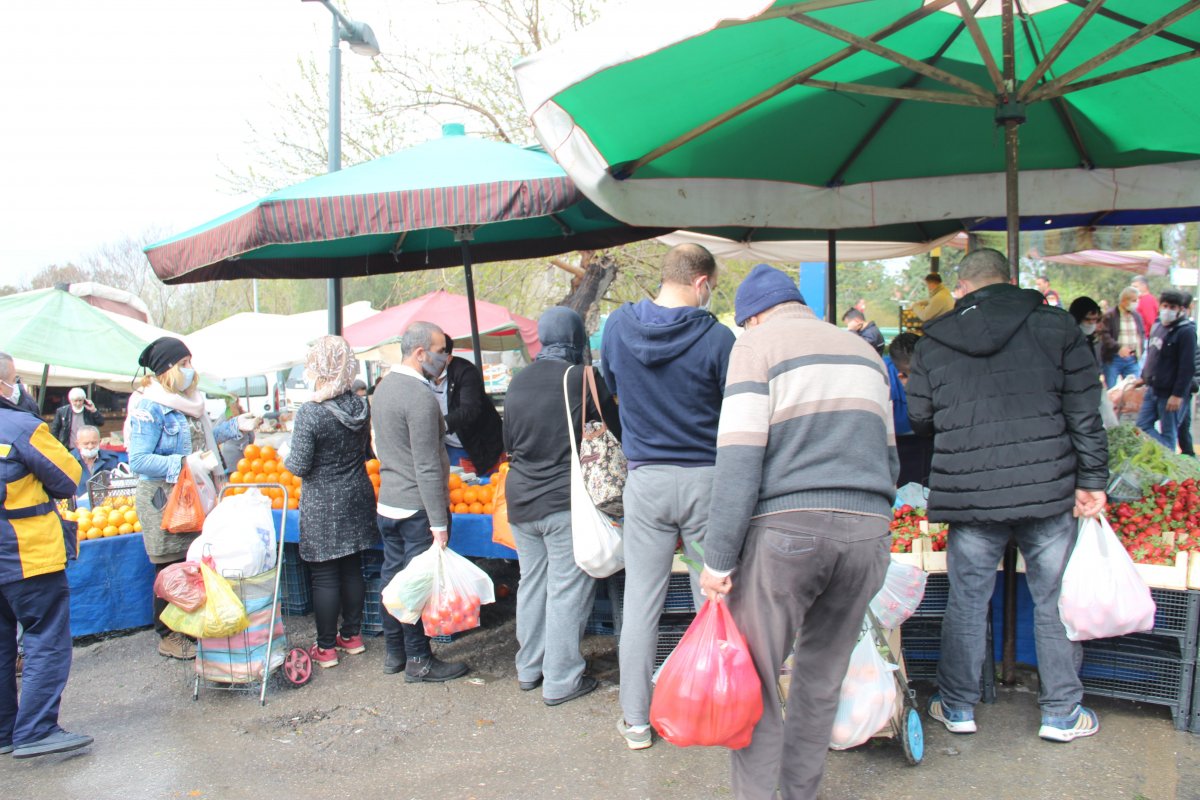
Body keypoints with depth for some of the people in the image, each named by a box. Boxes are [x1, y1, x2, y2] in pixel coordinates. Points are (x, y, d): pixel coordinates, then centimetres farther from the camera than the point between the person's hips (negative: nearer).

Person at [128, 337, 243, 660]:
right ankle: (169, 637, 16)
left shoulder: (187, 401, 11)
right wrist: (183, 465, -27)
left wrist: (234, 426, 18)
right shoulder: (150, 407, -15)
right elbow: (138, 460, -20)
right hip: (164, 501, -8)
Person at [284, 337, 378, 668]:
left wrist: (285, 456, 5)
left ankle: (326, 647, 14)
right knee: (352, 569, 15)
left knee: (324, 575, 4)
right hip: (357, 498, 5)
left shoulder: (309, 413, -19)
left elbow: (300, 466, -15)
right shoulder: (361, 406, -2)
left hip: (322, 506, -5)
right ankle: (352, 635, 28)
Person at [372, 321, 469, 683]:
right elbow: (427, 468, -22)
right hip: (417, 508, -9)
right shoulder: (419, 396, -20)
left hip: (387, 502, 9)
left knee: (393, 576, 16)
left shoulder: (384, 385, 10)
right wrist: (439, 523, -21)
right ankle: (419, 661, 11)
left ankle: (394, 653, 28)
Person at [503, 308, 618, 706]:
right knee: (567, 590, 2)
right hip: (564, 501, -6)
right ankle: (561, 680, 10)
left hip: (520, 500, 7)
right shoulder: (581, 378, -12)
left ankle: (528, 668, 29)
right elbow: (619, 426, -2)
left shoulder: (519, 381, 6)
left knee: (531, 583, 17)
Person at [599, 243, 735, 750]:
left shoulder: (618, 325, 0)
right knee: (714, 600, 10)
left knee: (640, 601, 9)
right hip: (706, 478, -2)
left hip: (645, 477, 2)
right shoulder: (716, 337, -11)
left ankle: (636, 720, 18)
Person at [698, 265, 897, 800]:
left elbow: (739, 456, -9)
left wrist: (718, 558, -9)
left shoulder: (758, 343, 2)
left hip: (788, 526, -6)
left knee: (755, 679, 2)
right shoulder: (864, 350, 21)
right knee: (822, 678, 15)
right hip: (868, 532, 6)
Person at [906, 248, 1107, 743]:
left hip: (970, 495, 1)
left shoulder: (933, 343, 4)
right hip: (1048, 491, 0)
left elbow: (920, 420, 9)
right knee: (1055, 602, 12)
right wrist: (1092, 480, 3)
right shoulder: (1055, 325, 2)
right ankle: (1062, 713, 23)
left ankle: (957, 706, 24)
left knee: (966, 602, 12)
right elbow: (1084, 412, -1)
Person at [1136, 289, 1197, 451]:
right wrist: (1144, 377, 24)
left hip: (1170, 394, -8)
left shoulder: (1186, 331, -14)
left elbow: (1187, 367, -18)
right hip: (1152, 390, 8)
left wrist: (1178, 395, -21)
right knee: (1143, 426, 9)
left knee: (1168, 434, 2)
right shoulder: (1158, 326, 10)